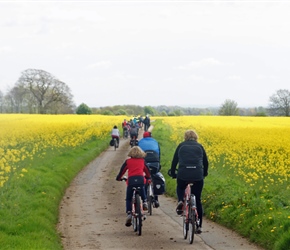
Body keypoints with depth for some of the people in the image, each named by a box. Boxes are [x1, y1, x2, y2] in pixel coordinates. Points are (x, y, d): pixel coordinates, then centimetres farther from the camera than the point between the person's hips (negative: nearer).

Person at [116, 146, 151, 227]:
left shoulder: (128, 161, 14)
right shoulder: (142, 161, 19)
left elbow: (122, 170, 16)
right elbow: (147, 170, 28)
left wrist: (118, 178, 32)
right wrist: (148, 177, 47)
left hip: (131, 180, -1)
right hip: (140, 179, 1)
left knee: (128, 199, 7)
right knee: (142, 193, 32)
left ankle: (129, 214, -10)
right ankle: (145, 201, 6)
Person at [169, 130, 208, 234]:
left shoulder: (181, 146, 16)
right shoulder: (199, 146, 18)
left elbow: (174, 161, 18)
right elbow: (206, 162, 23)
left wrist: (172, 173, 33)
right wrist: (204, 174, 40)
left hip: (183, 174, -1)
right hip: (198, 175, 1)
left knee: (180, 188, 33)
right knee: (197, 200, 15)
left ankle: (180, 201, 0)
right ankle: (199, 226, 13)